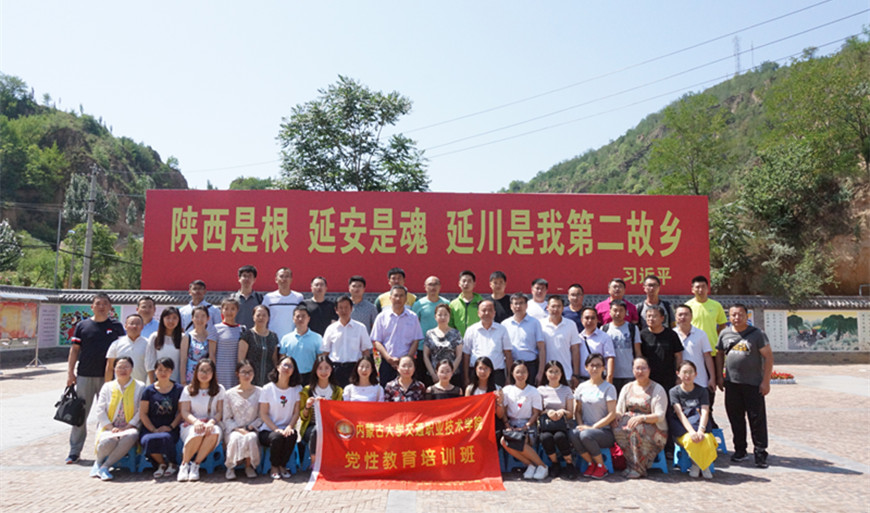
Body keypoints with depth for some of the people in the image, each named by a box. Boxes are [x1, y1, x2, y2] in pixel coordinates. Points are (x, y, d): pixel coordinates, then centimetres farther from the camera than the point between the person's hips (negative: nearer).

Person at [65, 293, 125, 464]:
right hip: (85, 375, 0)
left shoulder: (116, 326, 5)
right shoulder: (83, 325, 5)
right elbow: (74, 349, 6)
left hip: (108, 376, 0)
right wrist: (70, 372, -1)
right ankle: (74, 451, 14)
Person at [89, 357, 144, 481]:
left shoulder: (139, 387, 11)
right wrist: (111, 427, -8)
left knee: (131, 436, -38)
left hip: (129, 428, -1)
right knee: (107, 441, -35)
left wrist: (127, 427, -11)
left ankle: (105, 466, -25)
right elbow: (100, 410, 7)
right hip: (109, 428, 1)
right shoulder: (107, 387, 17)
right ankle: (98, 463, -1)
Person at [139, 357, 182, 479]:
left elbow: (182, 411, 5)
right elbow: (142, 414, 4)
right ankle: (161, 463, -2)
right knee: (147, 440, -34)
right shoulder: (149, 390, 9)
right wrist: (153, 430, -8)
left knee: (165, 438, -35)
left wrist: (170, 426, -9)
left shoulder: (178, 389, 8)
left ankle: (171, 463, -2)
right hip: (150, 428, 1)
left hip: (170, 429, -1)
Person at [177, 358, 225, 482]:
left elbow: (220, 412, 3)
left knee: (214, 432, -36)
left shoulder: (219, 389, 12)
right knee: (197, 432, -37)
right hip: (191, 425, 0)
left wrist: (211, 422, -19)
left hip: (212, 424, 1)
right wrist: (196, 422, -20)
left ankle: (195, 465, -24)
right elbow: (185, 412, 1)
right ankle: (184, 465, -19)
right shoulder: (188, 390, 12)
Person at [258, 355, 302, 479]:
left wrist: (289, 427, -16)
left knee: (292, 435, -32)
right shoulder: (268, 389, -2)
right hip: (268, 430, -1)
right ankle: (274, 467, -4)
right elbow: (263, 414, -4)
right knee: (277, 437, -33)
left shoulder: (297, 389, 4)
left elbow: (296, 412, 2)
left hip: (287, 428, 2)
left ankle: (282, 466, -7)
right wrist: (276, 429, -17)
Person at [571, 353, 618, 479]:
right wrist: (581, 425, -6)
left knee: (586, 435, -35)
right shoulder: (582, 387, 12)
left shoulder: (608, 388, -1)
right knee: (572, 434, -30)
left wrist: (593, 427, -14)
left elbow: (612, 414, -7)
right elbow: (577, 411, 14)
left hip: (605, 431, -3)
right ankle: (591, 464, -6)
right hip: (586, 427, 4)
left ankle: (601, 467, -10)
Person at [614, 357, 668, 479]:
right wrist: (615, 417, -16)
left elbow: (660, 416, -10)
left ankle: (638, 468, -21)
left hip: (653, 428, -3)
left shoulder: (657, 389, 2)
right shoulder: (627, 388, 16)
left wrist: (642, 418, -28)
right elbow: (619, 411, 10)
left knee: (638, 429, -37)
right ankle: (632, 464, -16)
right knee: (619, 431, -30)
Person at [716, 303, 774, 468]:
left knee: (757, 418, -2)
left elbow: (768, 357, -5)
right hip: (732, 383, 4)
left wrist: (766, 381, -10)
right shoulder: (725, 334, 7)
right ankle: (740, 449, 23)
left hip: (753, 384, -4)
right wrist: (719, 376, 11)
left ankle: (760, 453, 7)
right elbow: (719, 355, 17)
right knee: (735, 418, 10)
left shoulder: (757, 334, -5)